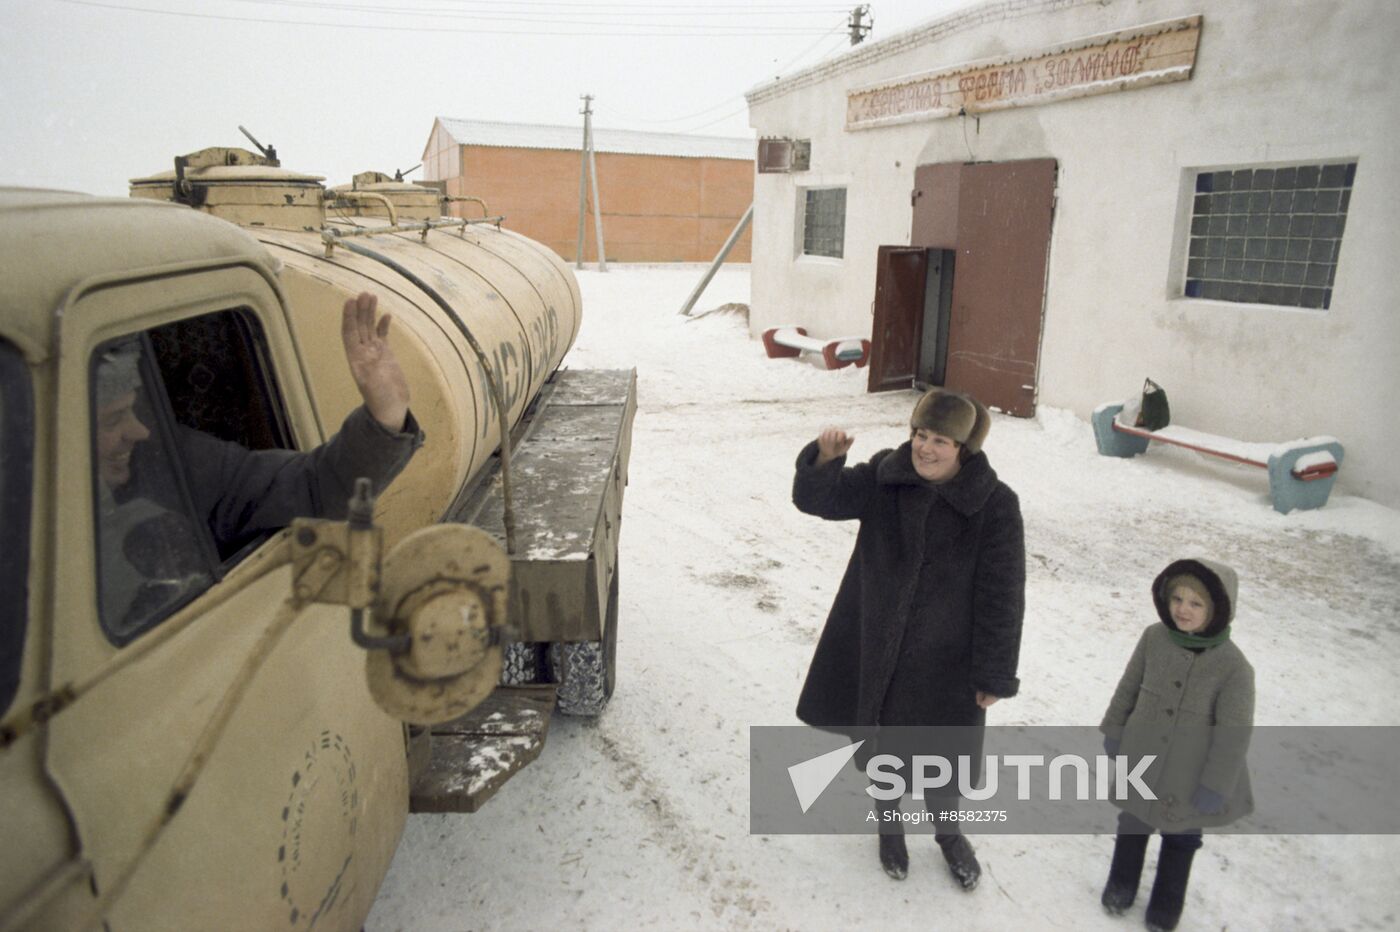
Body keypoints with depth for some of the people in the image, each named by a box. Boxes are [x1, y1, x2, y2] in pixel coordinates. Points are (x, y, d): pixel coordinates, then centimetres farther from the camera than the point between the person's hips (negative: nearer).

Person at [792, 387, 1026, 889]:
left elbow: (1002, 597, -13)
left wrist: (994, 675, -9)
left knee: (942, 757, 18)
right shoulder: (885, 477, -9)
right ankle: (889, 826, 49)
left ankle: (949, 832, 50)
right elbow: (817, 498, -9)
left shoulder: (995, 505, -18)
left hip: (946, 660, -2)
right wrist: (825, 457, -30)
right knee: (883, 748, 20)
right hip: (877, 650, 2)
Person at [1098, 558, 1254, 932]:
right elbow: (1129, 687, -1)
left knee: (1180, 838, 21)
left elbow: (1234, 733, -17)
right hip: (1140, 762, 3)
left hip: (1189, 778, -2)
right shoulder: (1154, 637, -15)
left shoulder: (1233, 666, -24)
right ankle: (1122, 884, 47)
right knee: (1132, 824, 23)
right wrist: (1114, 731, 6)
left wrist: (1216, 787, -13)